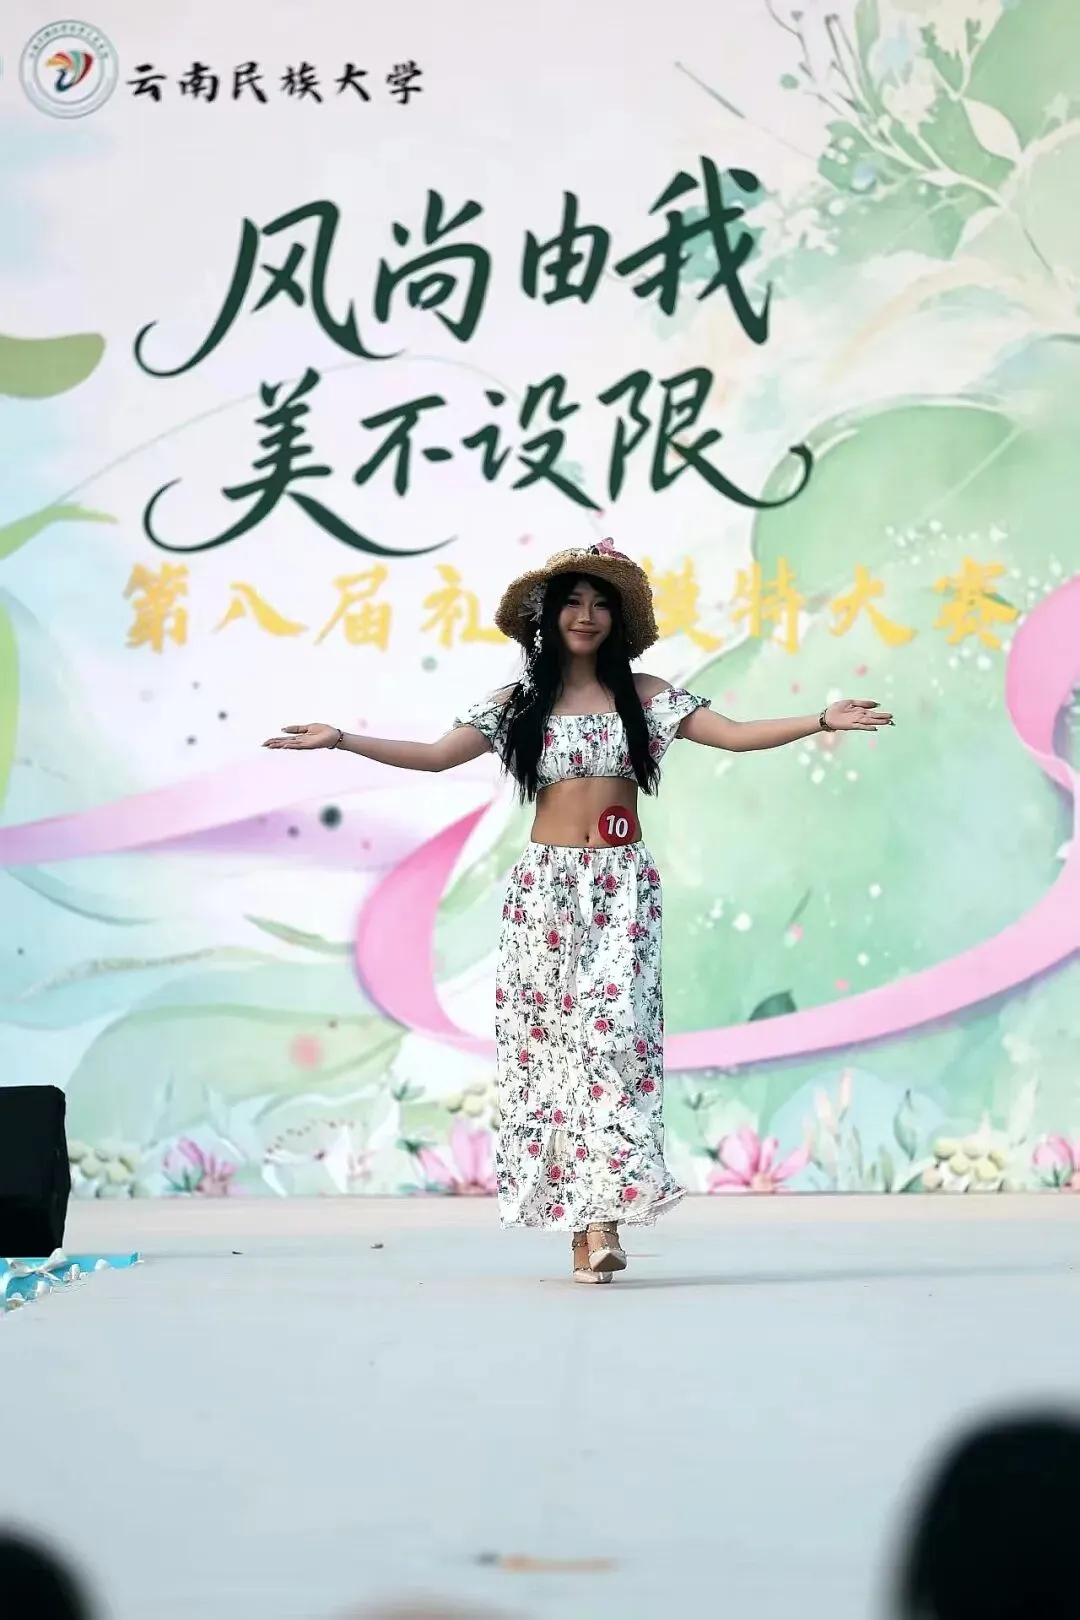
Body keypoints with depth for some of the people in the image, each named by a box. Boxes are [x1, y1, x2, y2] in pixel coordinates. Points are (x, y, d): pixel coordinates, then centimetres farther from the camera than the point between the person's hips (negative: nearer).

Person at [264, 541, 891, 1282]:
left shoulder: (643, 695, 6)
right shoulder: (520, 702, 8)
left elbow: (735, 734, -1)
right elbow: (436, 755, 2)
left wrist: (820, 721, -13)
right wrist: (342, 739, -6)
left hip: (623, 887, -1)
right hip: (546, 888, 1)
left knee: (612, 1027, -15)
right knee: (549, 1039, -2)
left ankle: (603, 1219, -20)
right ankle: (581, 1226, 3)